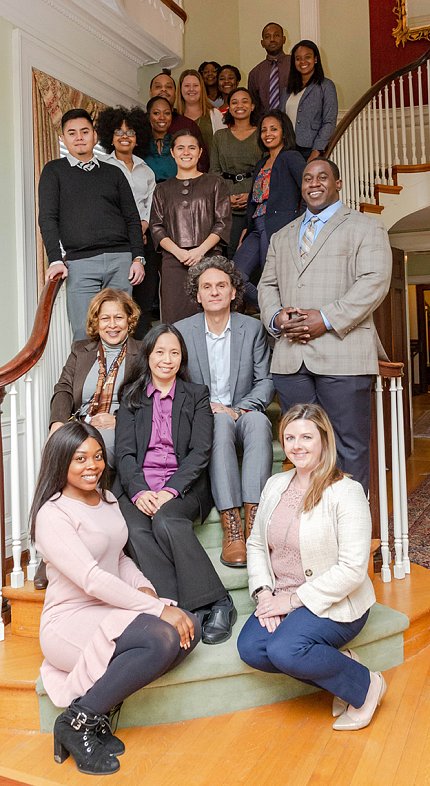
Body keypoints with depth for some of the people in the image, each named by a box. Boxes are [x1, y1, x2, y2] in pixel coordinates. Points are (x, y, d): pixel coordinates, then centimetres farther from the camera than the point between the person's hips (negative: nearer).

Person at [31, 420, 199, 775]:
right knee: (162, 638, -31)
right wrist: (159, 608, -24)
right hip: (70, 622, -8)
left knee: (190, 627, -15)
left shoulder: (108, 500, 12)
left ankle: (97, 710, -8)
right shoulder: (52, 514, -14)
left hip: (112, 610, 8)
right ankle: (77, 721, -13)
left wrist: (144, 587, -1)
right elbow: (92, 580, -23)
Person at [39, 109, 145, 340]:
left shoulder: (113, 173, 18)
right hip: (80, 262, -2)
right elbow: (47, 218, 3)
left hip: (121, 259, 2)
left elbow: (132, 218, 15)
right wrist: (55, 260, -10)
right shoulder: (54, 171, 11)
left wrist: (138, 258, 2)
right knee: (85, 334, -7)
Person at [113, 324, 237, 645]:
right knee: (137, 531, -31)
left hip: (183, 486, -2)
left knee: (166, 522, -34)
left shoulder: (197, 395, 13)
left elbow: (201, 451, 2)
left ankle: (216, 604, -25)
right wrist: (139, 492, -13)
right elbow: (125, 452, 6)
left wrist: (170, 491, -14)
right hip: (138, 486, 2)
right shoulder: (131, 397, 17)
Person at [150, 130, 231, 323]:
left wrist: (199, 251, -10)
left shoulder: (215, 184, 13)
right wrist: (178, 252, -8)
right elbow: (156, 227, 10)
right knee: (174, 317, -6)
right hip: (173, 260, 2)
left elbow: (223, 222, 4)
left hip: (208, 257, -1)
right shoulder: (163, 189, 18)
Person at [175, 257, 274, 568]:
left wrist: (241, 409, -12)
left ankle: (254, 521, -41)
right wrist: (206, 406, -13)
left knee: (258, 421, -35)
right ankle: (232, 527, -42)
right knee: (221, 423, -37)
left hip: (242, 413, 1)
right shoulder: (181, 330, 5)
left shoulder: (253, 328, 8)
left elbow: (266, 381, 5)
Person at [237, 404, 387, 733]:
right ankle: (336, 667, 2)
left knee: (284, 649, -29)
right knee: (250, 647, -19)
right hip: (283, 600, 6)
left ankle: (366, 685, -3)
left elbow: (353, 569, -19)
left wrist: (295, 599, -18)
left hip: (335, 604, -6)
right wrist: (264, 593, -7)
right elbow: (256, 544, 10)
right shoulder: (275, 485, 7)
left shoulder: (346, 492, -14)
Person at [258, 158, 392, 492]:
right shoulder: (282, 236, 25)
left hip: (342, 354, -4)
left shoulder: (366, 227, 8)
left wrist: (327, 319, -15)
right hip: (290, 357, 5)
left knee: (349, 447, -2)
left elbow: (374, 281, -5)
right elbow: (267, 285, 20)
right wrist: (276, 317, -3)